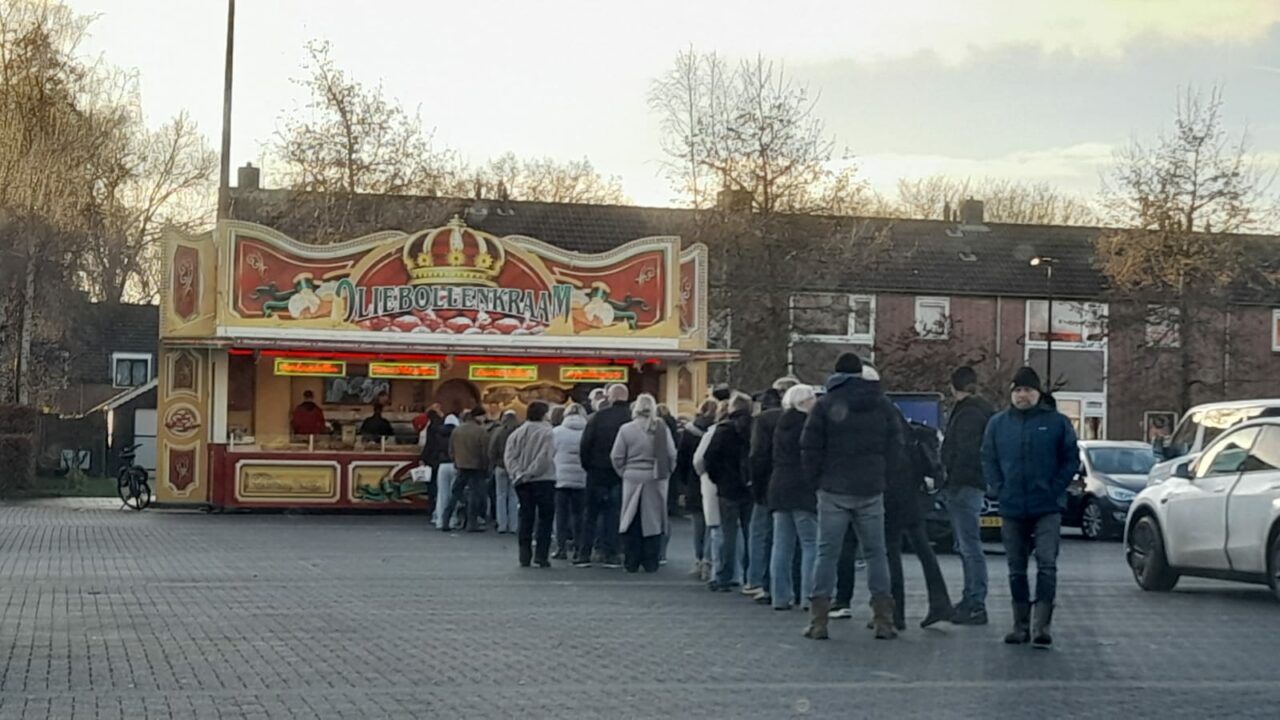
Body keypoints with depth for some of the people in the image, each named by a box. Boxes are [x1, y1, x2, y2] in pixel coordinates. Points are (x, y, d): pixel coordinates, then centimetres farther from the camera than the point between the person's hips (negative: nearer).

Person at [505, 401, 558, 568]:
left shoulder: (517, 433, 5)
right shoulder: (546, 432, -10)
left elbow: (509, 456, -2)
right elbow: (545, 457, -17)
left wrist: (517, 473, -6)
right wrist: (530, 472, -11)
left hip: (523, 482, 5)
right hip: (543, 480, -5)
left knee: (526, 518, 10)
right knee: (545, 517, 2)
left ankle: (524, 556, 9)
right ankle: (541, 556, -4)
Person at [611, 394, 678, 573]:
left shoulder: (626, 430, -6)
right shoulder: (662, 429, -6)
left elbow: (617, 457, -2)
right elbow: (672, 455, -2)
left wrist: (625, 473, 11)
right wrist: (666, 473, 12)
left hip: (633, 479, 0)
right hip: (656, 480, 0)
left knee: (633, 521, 7)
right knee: (653, 521, 6)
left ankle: (632, 563, 8)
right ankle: (651, 562, 6)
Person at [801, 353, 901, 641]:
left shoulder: (826, 404, -4)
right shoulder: (882, 404, 5)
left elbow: (809, 447, -6)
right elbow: (896, 445, 5)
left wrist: (817, 476, 8)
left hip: (834, 490, -2)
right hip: (871, 490, 2)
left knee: (827, 553, 3)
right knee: (876, 553, 9)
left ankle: (819, 619, -1)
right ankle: (884, 619, 3)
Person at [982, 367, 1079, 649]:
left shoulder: (1057, 422, 1)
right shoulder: (998, 424, 8)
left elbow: (1071, 460, 2)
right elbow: (988, 460, 12)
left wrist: (1056, 489, -7)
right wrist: (998, 489, 0)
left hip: (1047, 509, -3)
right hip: (1012, 509, 3)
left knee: (1046, 564, -13)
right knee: (1016, 569, 9)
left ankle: (1041, 624, -13)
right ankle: (1021, 625, 17)